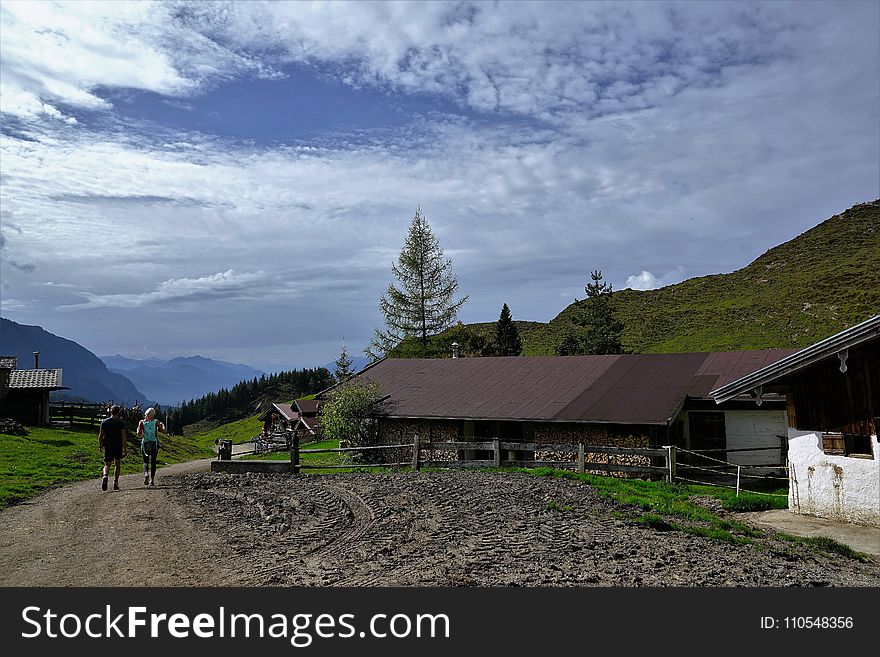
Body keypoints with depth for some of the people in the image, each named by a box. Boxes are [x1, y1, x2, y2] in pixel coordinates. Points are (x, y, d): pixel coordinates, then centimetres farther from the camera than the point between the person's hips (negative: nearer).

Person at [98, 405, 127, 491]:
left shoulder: (104, 422, 3)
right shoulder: (121, 422, -5)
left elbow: (101, 435, 5)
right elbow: (123, 436, -10)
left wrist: (100, 445, 19)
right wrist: (125, 448, -9)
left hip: (107, 446, 2)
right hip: (118, 447, -2)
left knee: (107, 465, 6)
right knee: (118, 464, 13)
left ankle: (105, 476, -25)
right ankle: (115, 483, 11)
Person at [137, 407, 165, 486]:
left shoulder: (142, 422, -4)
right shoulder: (156, 421, -3)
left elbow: (139, 435, -8)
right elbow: (163, 431, 0)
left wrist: (142, 435, 14)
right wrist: (162, 425, 19)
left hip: (145, 444, 0)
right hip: (154, 443, 0)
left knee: (146, 461, 13)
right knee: (153, 462, 8)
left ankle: (146, 474, -15)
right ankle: (152, 480, 3)